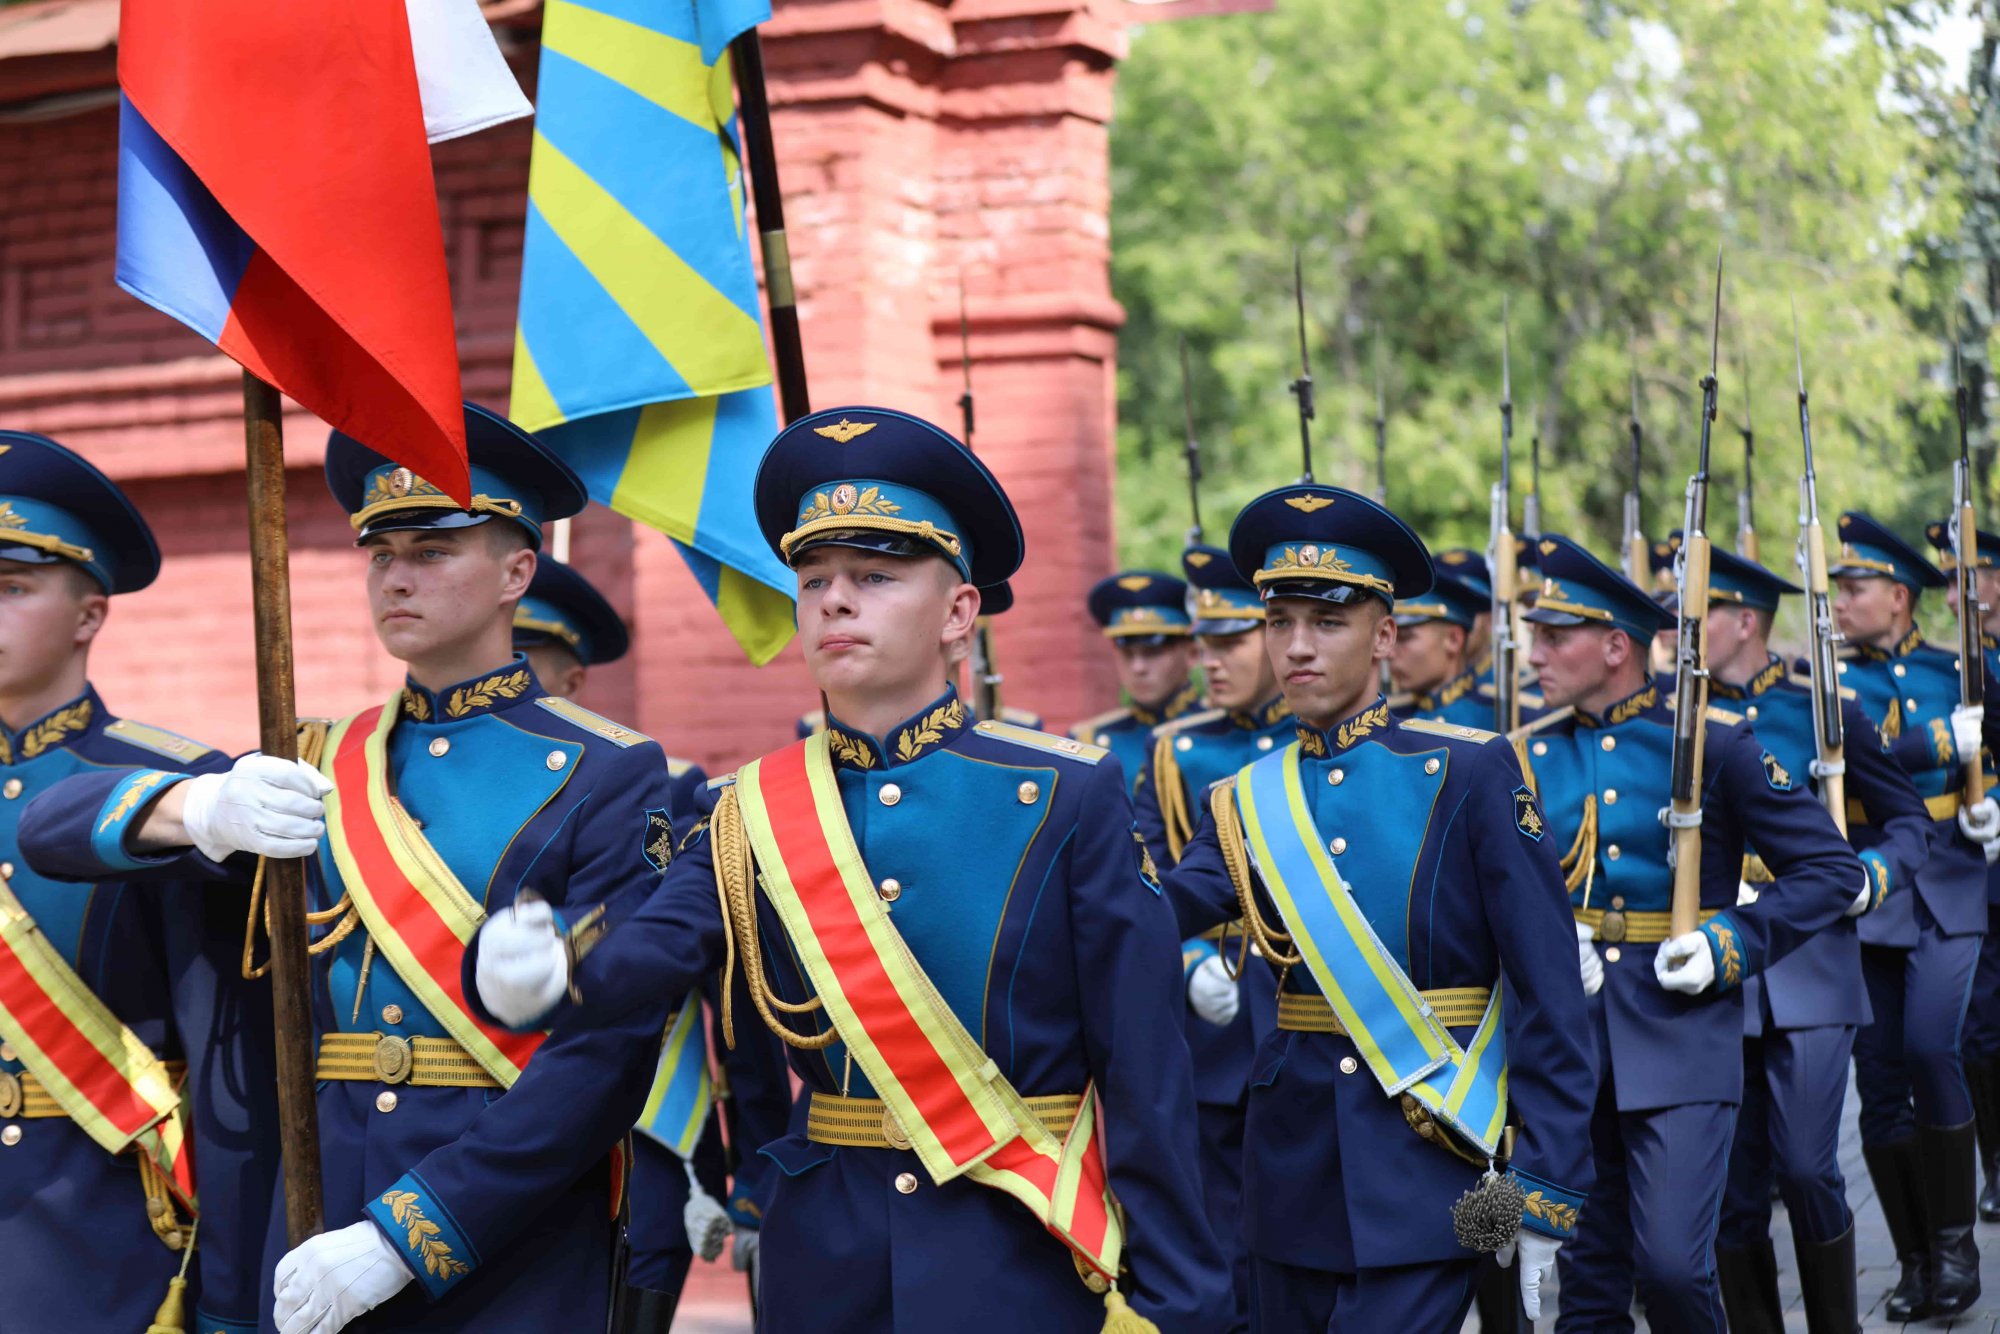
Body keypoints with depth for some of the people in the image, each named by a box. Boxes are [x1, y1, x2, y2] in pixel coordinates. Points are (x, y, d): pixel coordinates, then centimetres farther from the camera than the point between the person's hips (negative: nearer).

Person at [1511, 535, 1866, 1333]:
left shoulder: (1713, 742, -5)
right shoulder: (1533, 753, 6)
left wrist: (1732, 943, -12)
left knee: (1672, 1265, -11)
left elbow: (1832, 870, -2)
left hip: (1682, 1036, -4)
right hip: (1571, 1037, 4)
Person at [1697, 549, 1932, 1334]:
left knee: (1806, 1170, -6)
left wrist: (1866, 878, -11)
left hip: (1811, 975, -2)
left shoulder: (1826, 711, 0)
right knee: (1731, 1189, 4)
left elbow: (1910, 822, 7)